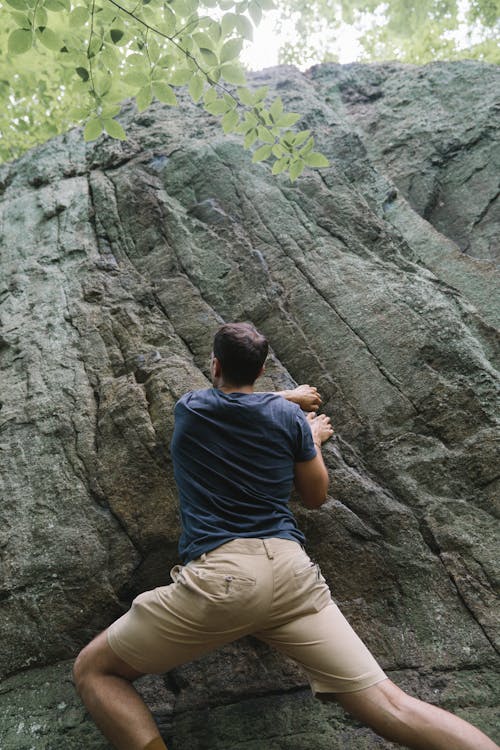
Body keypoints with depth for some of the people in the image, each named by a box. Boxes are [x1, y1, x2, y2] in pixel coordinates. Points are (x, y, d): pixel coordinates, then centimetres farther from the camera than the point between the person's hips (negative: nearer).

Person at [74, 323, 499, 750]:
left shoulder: (189, 408, 13)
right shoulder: (290, 416, 11)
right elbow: (316, 497, 21)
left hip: (215, 575, -1)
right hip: (290, 571, 2)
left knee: (92, 671, 14)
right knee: (390, 708, 5)